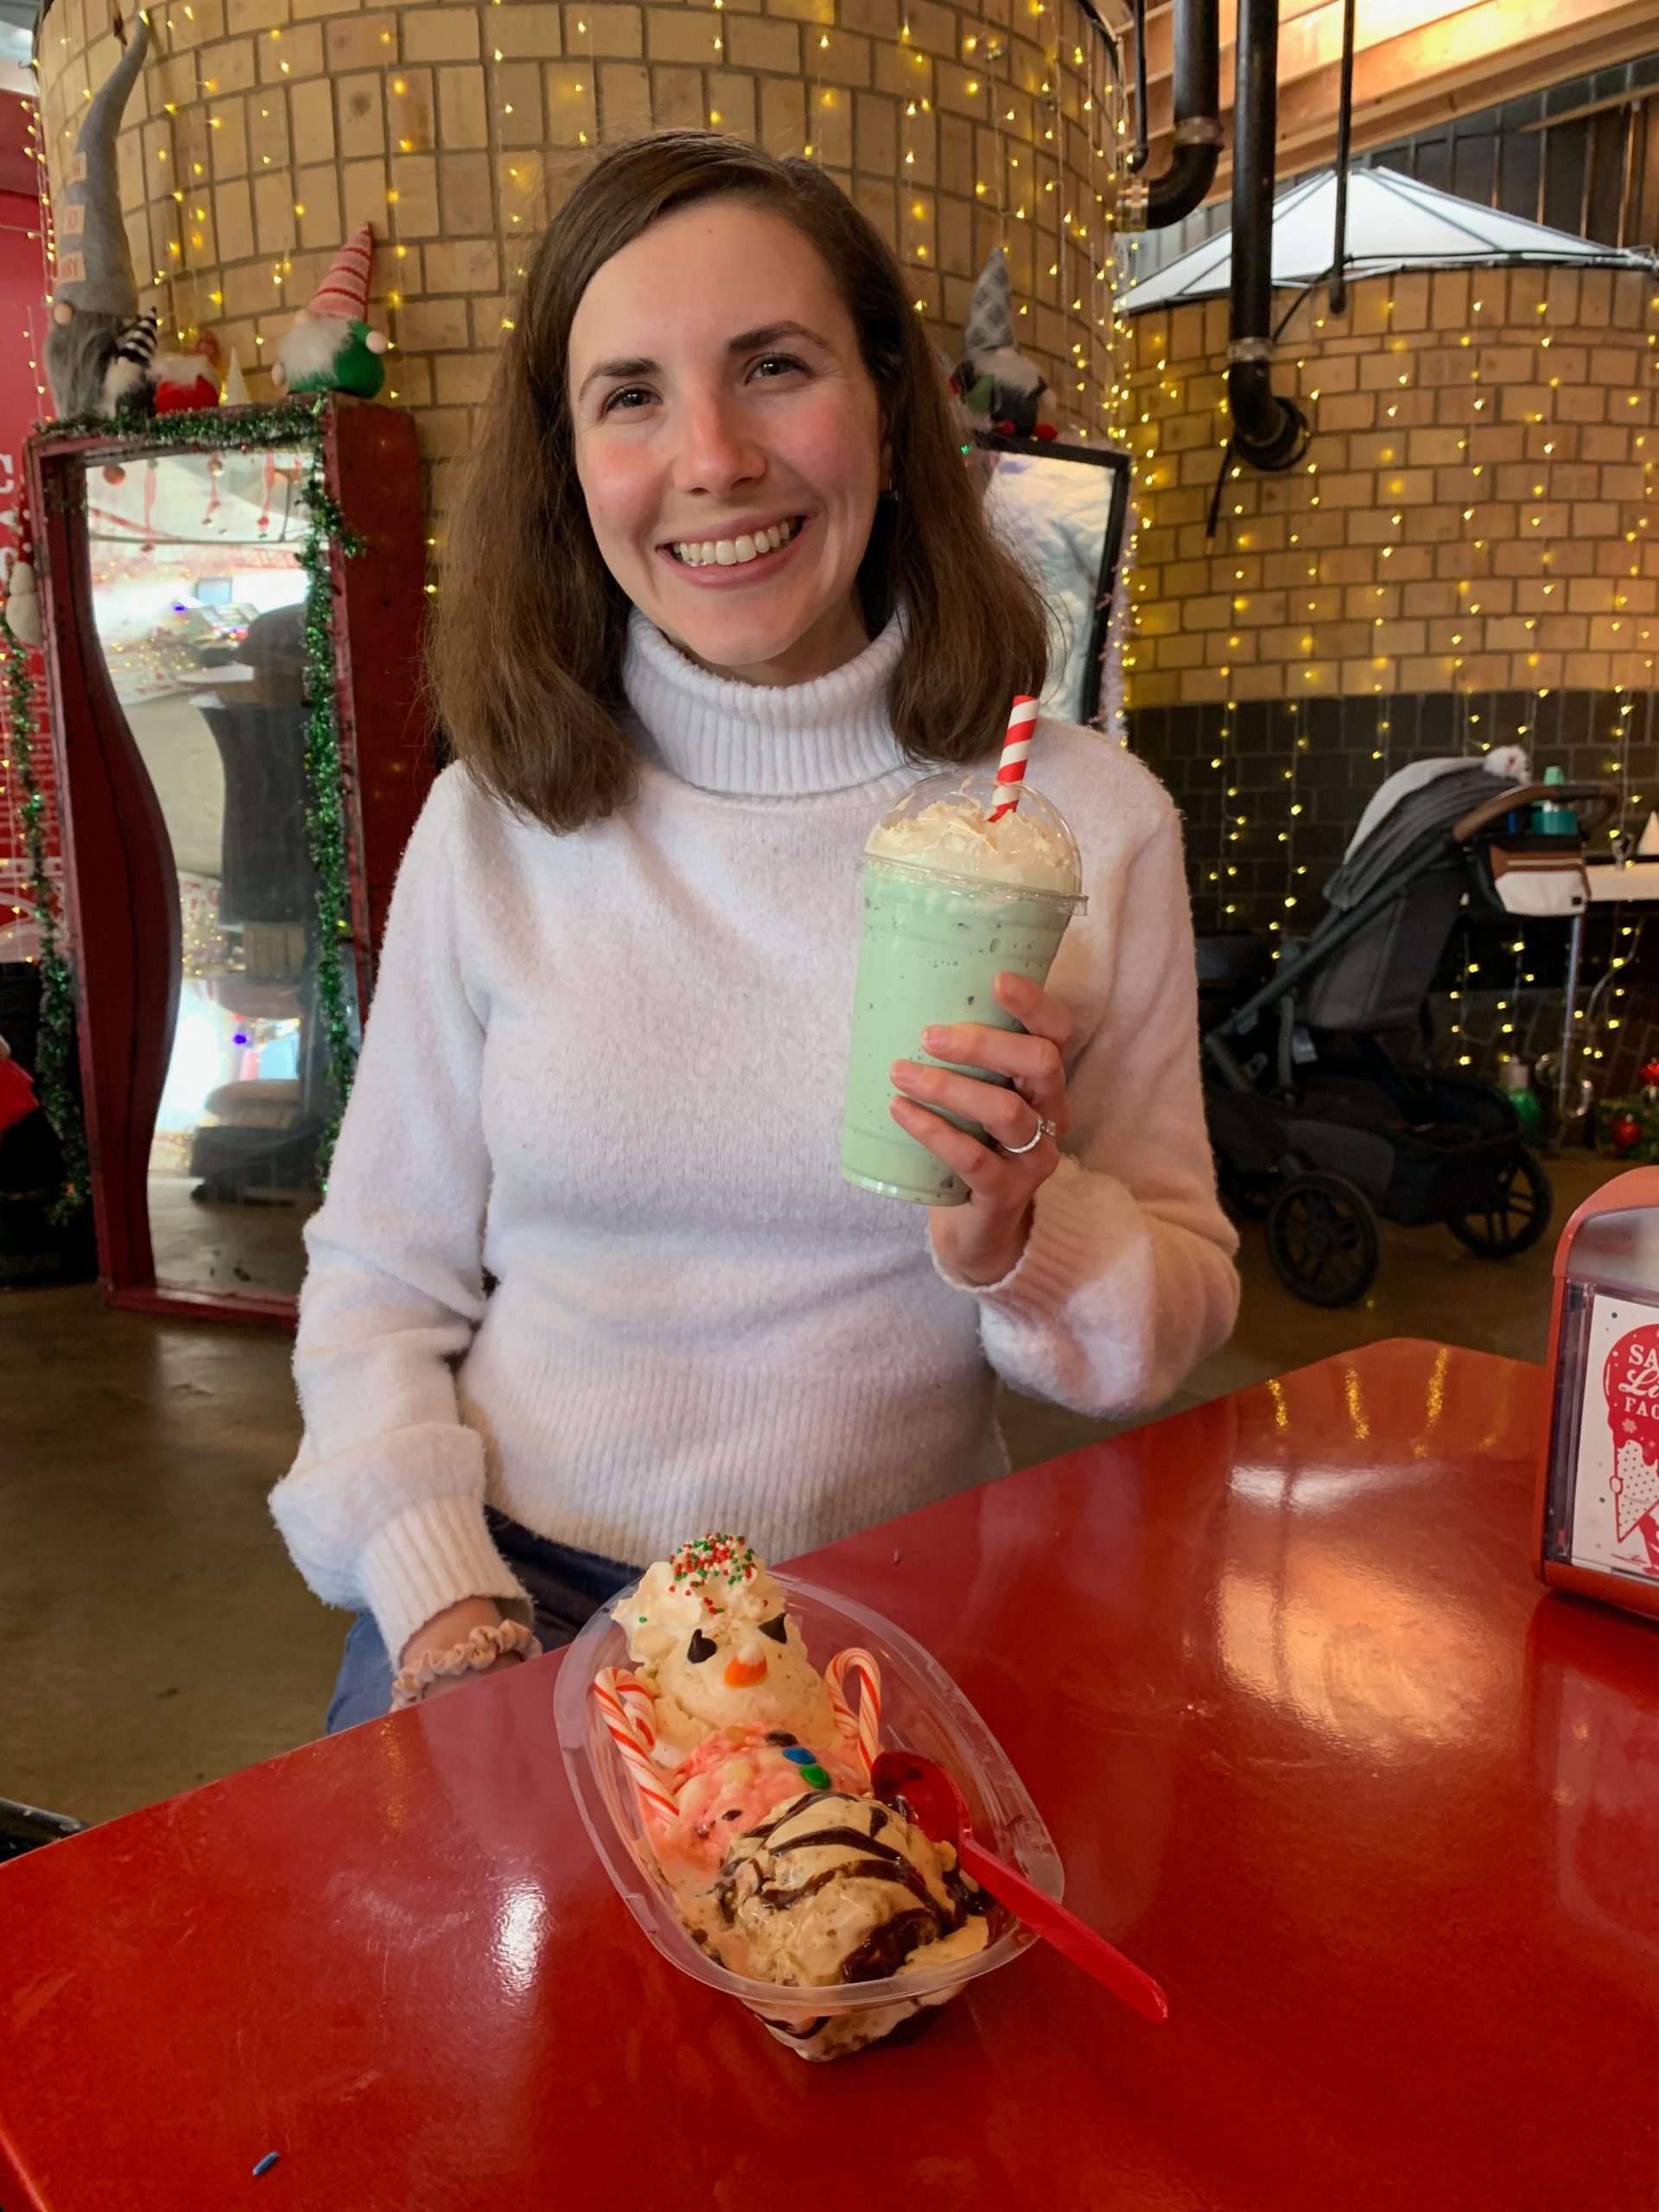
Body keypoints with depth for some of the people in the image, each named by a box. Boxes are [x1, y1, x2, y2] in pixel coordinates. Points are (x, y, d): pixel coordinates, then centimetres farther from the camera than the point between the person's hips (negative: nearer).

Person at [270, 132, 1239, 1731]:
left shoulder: (1087, 819, -5)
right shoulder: (493, 820, -3)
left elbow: (1180, 1315, 1)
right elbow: (379, 1272, 4)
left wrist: (1021, 1236, -19)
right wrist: (439, 1590, -9)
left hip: (892, 1610, 1)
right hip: (520, 1589, 0)